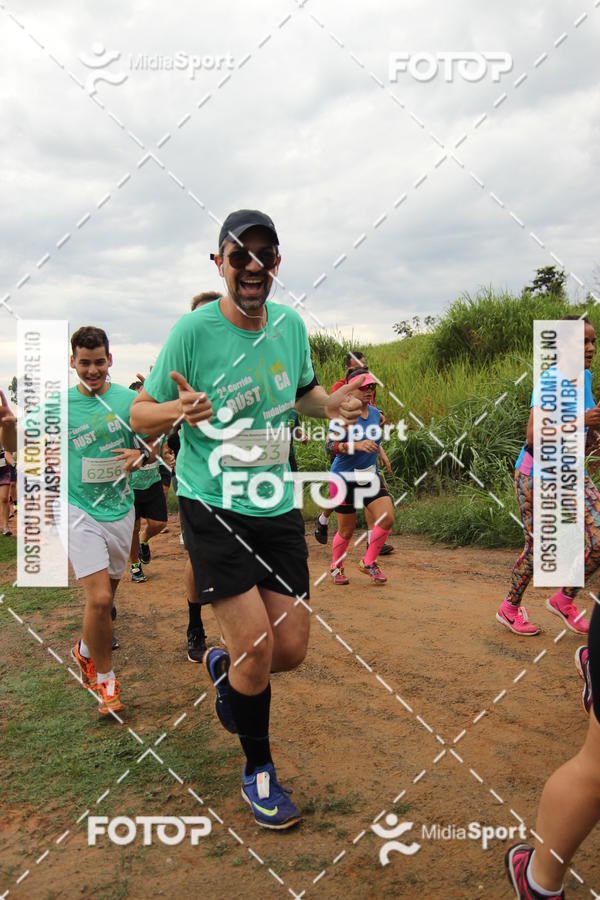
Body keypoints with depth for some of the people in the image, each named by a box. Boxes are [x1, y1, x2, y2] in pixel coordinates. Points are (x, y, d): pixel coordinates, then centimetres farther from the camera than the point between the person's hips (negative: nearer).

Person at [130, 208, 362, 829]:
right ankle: (258, 769, 21)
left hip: (277, 506, 5)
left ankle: (223, 667, 42)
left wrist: (331, 404, -1)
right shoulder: (194, 330, -10)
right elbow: (141, 411, -4)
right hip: (212, 506, -4)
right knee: (257, 645, -8)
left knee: (291, 651, 5)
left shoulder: (290, 324, 4)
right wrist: (179, 409, -26)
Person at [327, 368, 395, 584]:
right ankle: (336, 567, 32)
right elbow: (330, 445, -23)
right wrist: (356, 445, -33)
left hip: (370, 476, 5)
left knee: (387, 518, -10)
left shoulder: (376, 414, 4)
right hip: (345, 477, -5)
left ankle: (368, 562, 11)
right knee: (347, 530, 5)